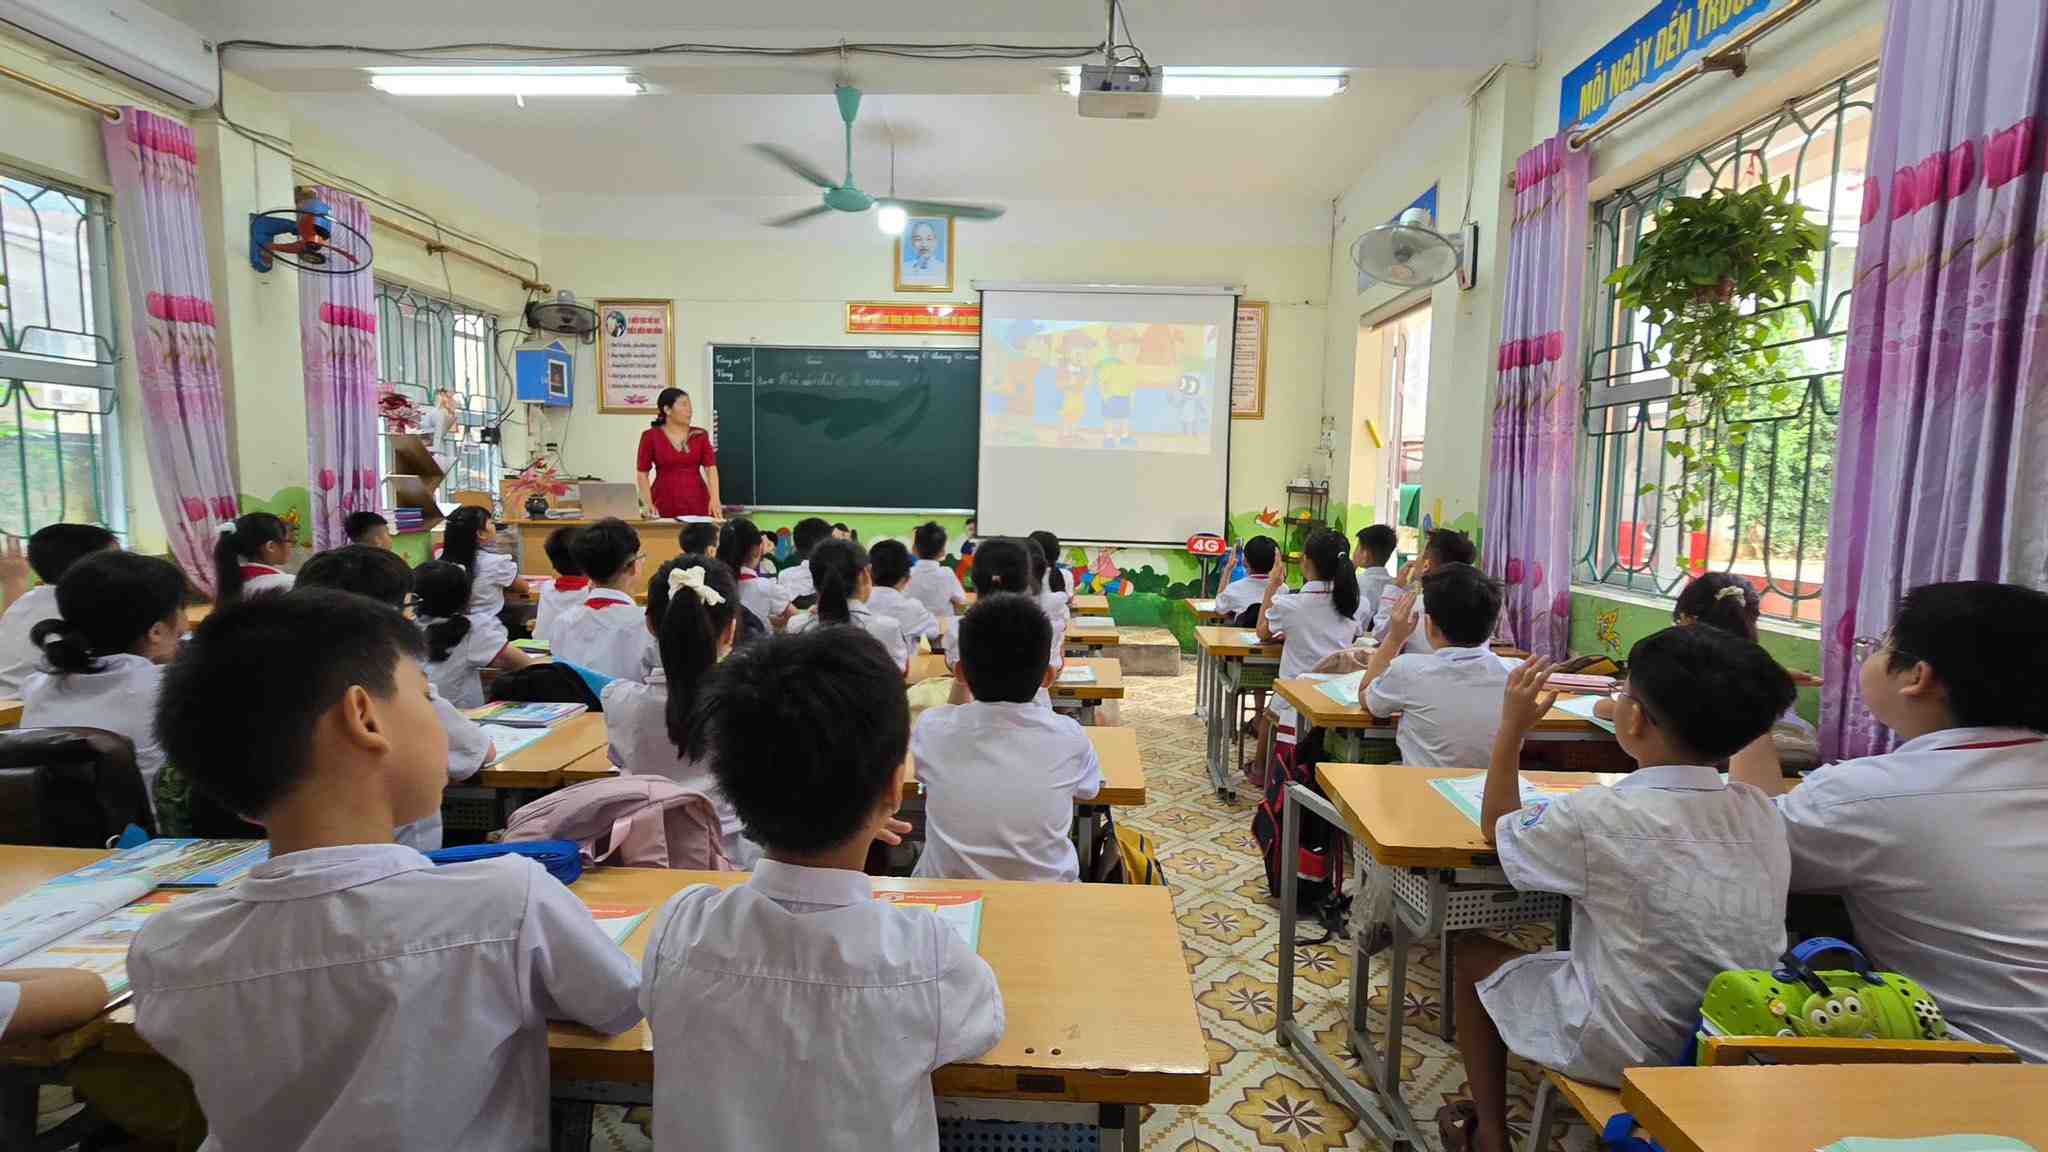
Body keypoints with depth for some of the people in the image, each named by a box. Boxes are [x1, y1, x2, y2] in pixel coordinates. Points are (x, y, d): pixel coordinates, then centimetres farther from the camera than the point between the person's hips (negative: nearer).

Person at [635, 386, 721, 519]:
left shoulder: (700, 435, 6)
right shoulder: (651, 436, 0)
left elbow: (711, 468, -3)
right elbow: (642, 473, 2)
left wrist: (714, 499, -18)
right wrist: (648, 504, -12)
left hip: (698, 502, 2)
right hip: (665, 505, -2)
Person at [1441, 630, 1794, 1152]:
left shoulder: (1598, 817, -24)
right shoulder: (1761, 811, -8)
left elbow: (1497, 827, -4)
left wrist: (1512, 728, 0)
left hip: (1627, 1051, -6)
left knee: (1474, 954, 16)